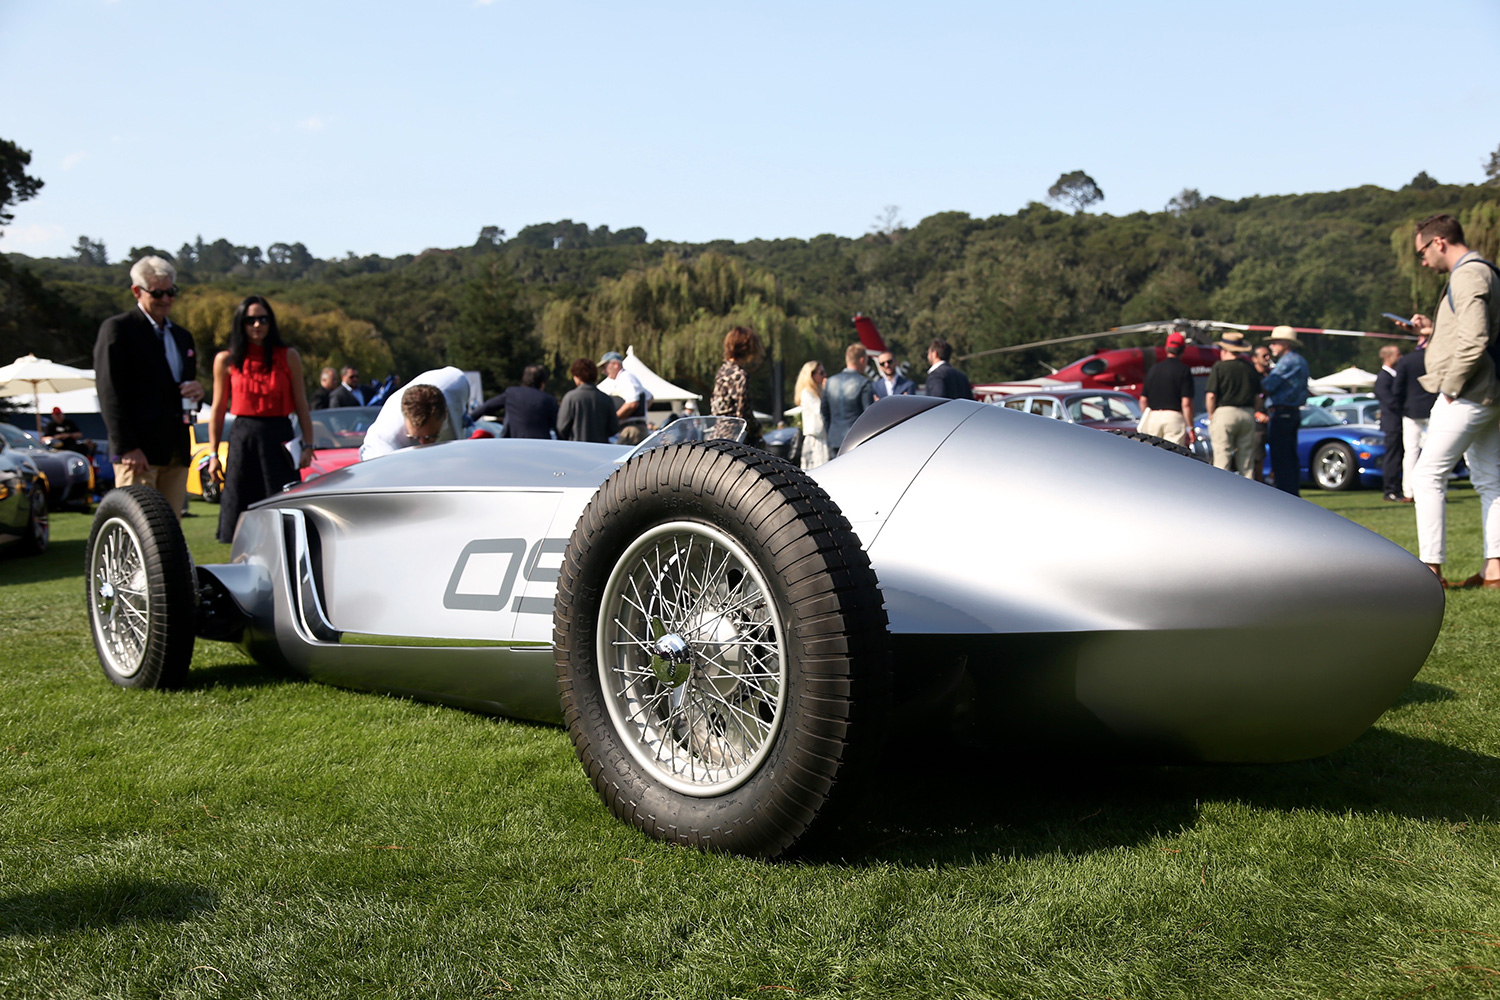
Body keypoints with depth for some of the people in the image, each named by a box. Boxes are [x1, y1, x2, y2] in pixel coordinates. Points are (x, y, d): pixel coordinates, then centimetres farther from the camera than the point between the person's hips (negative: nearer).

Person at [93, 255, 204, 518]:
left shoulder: (182, 336, 22)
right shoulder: (118, 329, 1)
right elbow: (110, 394, -6)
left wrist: (197, 392, 3)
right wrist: (127, 447, -16)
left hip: (177, 454, 7)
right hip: (138, 452, -6)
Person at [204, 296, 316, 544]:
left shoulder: (288, 357, 6)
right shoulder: (226, 361, 6)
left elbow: (301, 405, 7)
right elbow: (218, 410, 10)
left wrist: (307, 445, -2)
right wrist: (213, 454, 6)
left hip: (280, 440, 0)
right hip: (242, 440, 1)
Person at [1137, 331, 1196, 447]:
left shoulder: (1153, 368, 11)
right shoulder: (1184, 370, -3)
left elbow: (1143, 400, 11)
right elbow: (1186, 403, -10)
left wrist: (1145, 421, 22)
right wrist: (1190, 428, -5)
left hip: (1153, 416, 4)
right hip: (1174, 416, -4)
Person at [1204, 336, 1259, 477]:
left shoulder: (1219, 368, -5)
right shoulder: (1250, 368, 10)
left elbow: (1211, 396, -11)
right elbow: (1257, 396, 12)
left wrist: (1211, 415, 2)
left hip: (1224, 412, -5)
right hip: (1248, 415, 5)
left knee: (1222, 460, -4)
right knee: (1246, 462, 8)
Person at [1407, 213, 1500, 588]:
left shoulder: (1467, 275, -14)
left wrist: (1450, 387, -17)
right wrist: (1434, 329, 14)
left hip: (1467, 395, -11)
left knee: (1427, 475, -9)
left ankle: (1431, 568, -11)